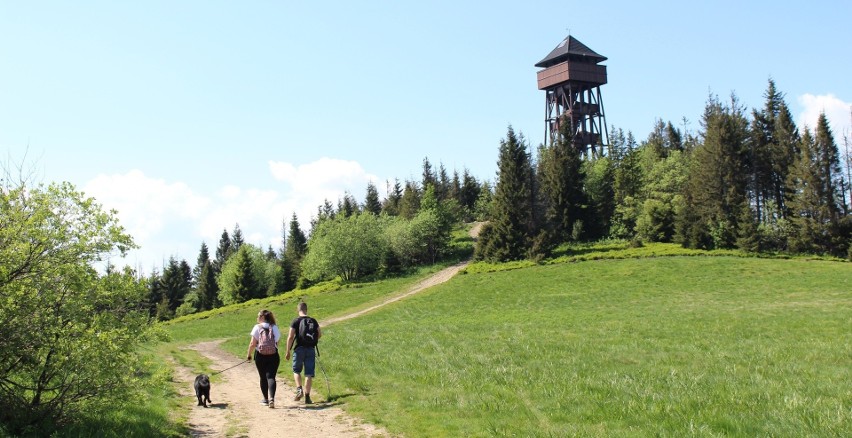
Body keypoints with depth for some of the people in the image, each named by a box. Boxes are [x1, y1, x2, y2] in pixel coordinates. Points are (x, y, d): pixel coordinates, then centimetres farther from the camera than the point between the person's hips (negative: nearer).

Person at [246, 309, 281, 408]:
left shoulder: (257, 327, -4)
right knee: (271, 377, -2)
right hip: (273, 355, 1)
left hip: (260, 355, -1)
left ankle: (266, 399, 22)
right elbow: (278, 341, 4)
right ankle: (271, 398, -21)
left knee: (263, 378, 13)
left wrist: (249, 354, 7)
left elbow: (252, 344, -5)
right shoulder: (275, 327, 4)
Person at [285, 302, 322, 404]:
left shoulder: (295, 321, -6)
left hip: (299, 349, -2)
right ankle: (307, 396, 2)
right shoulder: (313, 321, 4)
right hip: (311, 349, 2)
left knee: (296, 370, 16)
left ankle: (299, 389, -5)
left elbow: (290, 337, -9)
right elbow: (319, 334, 8)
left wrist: (288, 351, -2)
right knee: (309, 373, 4)